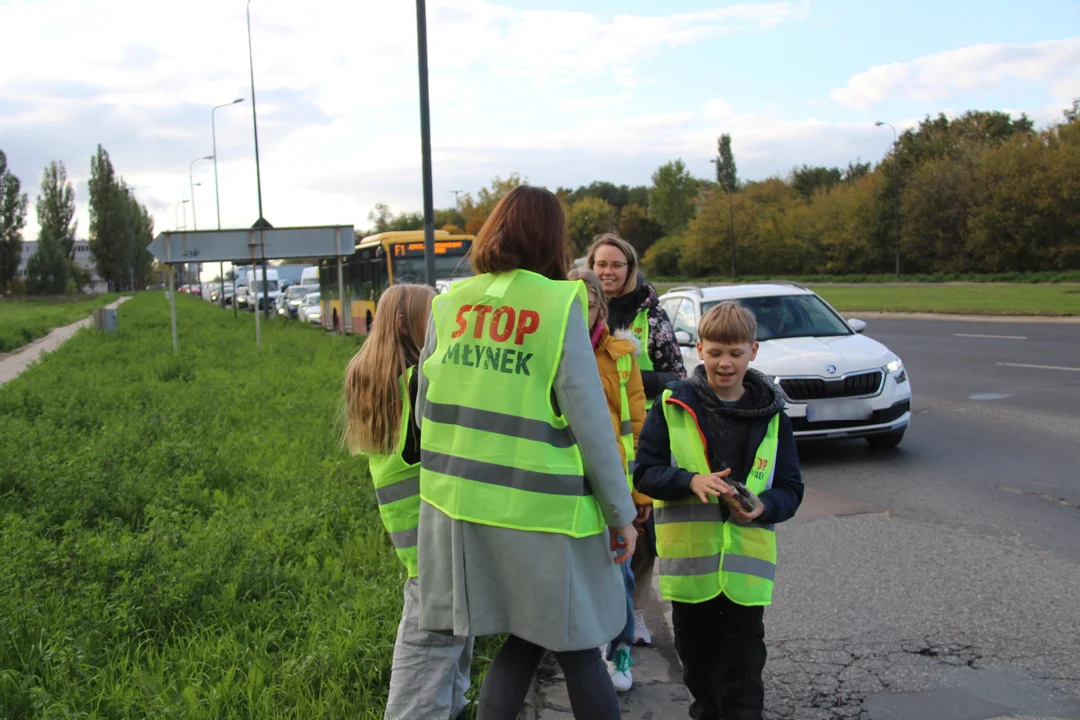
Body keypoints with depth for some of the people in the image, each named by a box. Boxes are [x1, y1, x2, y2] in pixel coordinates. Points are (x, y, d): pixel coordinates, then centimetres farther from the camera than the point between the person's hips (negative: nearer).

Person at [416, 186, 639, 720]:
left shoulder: (449, 304, 4)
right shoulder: (559, 305, -9)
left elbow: (425, 409, 9)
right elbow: (590, 420, -9)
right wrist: (620, 512, -1)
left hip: (458, 501, 5)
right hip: (541, 510, -5)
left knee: (523, 641, 19)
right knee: (577, 649, 10)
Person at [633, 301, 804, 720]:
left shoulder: (771, 416, 0)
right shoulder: (673, 406, -2)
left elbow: (790, 490, 2)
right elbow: (645, 473, -5)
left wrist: (762, 507, -19)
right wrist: (691, 481, -22)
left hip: (745, 563, 0)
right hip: (688, 560, 1)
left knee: (743, 669, 5)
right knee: (697, 656, 17)